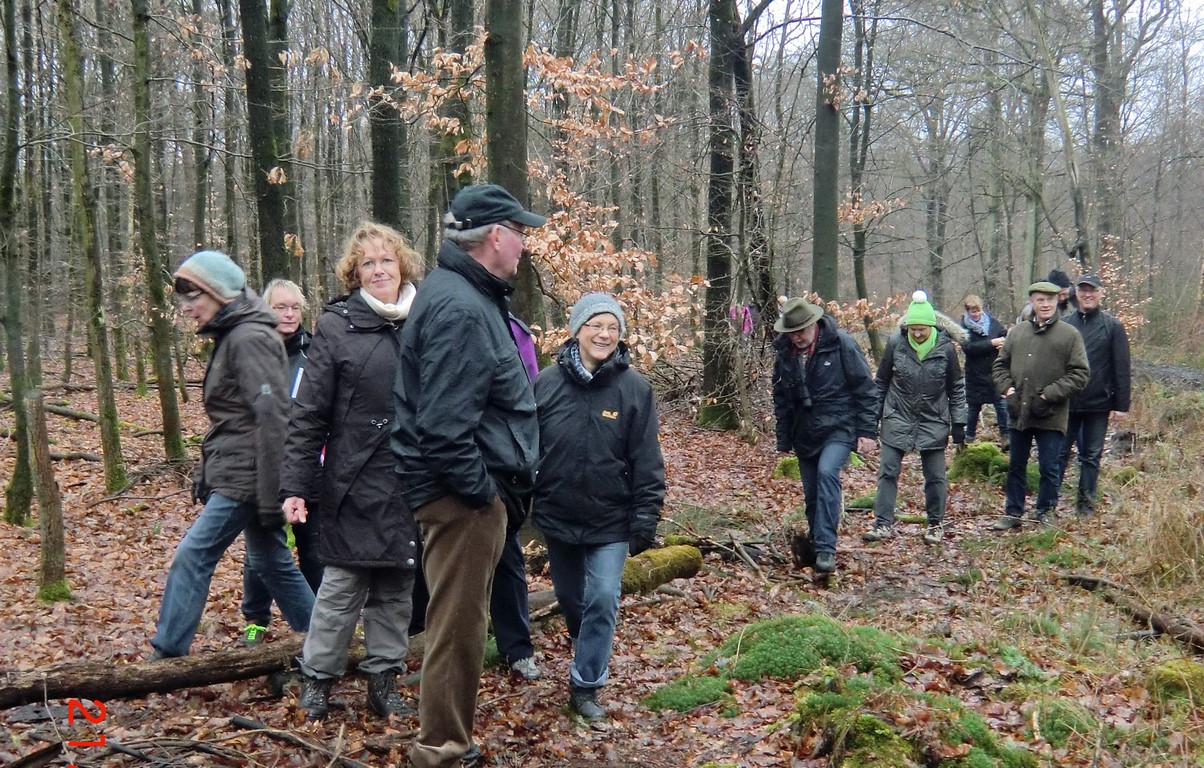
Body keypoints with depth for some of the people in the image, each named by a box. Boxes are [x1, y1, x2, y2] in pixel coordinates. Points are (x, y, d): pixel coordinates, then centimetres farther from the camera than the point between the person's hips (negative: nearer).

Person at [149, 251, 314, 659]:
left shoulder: (250, 338, -15)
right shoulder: (231, 337, 15)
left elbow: (272, 419, -21)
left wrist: (270, 498, -22)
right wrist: (205, 474, 19)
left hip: (246, 477, -10)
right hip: (232, 475, 10)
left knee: (192, 556, -7)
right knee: (271, 561, 15)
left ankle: (167, 653, 1)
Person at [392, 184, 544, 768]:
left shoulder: (470, 295, 13)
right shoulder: (459, 309, -21)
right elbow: (443, 425, -27)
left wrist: (498, 483, 15)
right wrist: (480, 489, -19)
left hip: (474, 490, 11)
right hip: (462, 496, -11)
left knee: (463, 621, 21)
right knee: (458, 627, 0)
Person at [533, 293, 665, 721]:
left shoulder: (634, 389, -8)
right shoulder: (546, 383, -6)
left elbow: (647, 462, -7)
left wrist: (646, 519, -10)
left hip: (610, 520, -2)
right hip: (557, 516, 2)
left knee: (603, 600, -7)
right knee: (569, 598, 17)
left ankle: (586, 685, 8)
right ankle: (591, 657, 44)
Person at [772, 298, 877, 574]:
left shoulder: (841, 344, -12)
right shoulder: (784, 352, 1)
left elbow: (865, 388, -7)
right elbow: (781, 398, 12)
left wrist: (867, 431, -10)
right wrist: (783, 440, 13)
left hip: (839, 428, -5)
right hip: (805, 434, 5)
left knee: (827, 472, -27)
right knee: (811, 494, 8)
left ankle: (826, 548, -27)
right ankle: (815, 549, 25)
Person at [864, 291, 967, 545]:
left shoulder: (945, 348, -8)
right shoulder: (896, 344, -7)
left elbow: (956, 388, 2)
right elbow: (881, 382, 5)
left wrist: (959, 423, 1)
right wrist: (874, 416, 6)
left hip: (933, 422, -1)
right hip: (897, 419, 1)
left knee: (935, 476, 6)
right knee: (887, 471, -1)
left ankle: (936, 524, 21)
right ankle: (883, 523, 5)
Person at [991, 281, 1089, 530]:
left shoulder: (1070, 335, -3)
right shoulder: (1017, 332, 8)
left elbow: (1080, 374, -6)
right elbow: (1000, 364, 16)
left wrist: (1050, 394, -14)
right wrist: (1006, 388, -2)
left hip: (1051, 416, -3)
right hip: (1018, 413, 4)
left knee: (1050, 468, 4)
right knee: (1016, 466, 13)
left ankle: (1046, 513, 20)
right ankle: (1013, 512, 24)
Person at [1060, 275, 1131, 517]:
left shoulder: (1112, 326, 0)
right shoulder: (1063, 325, 4)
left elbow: (1122, 369, -1)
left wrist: (1121, 405, -6)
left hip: (1098, 405, -1)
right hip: (1066, 403, 1)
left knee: (1091, 456, 8)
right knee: (1059, 453, 5)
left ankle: (1086, 504, 16)